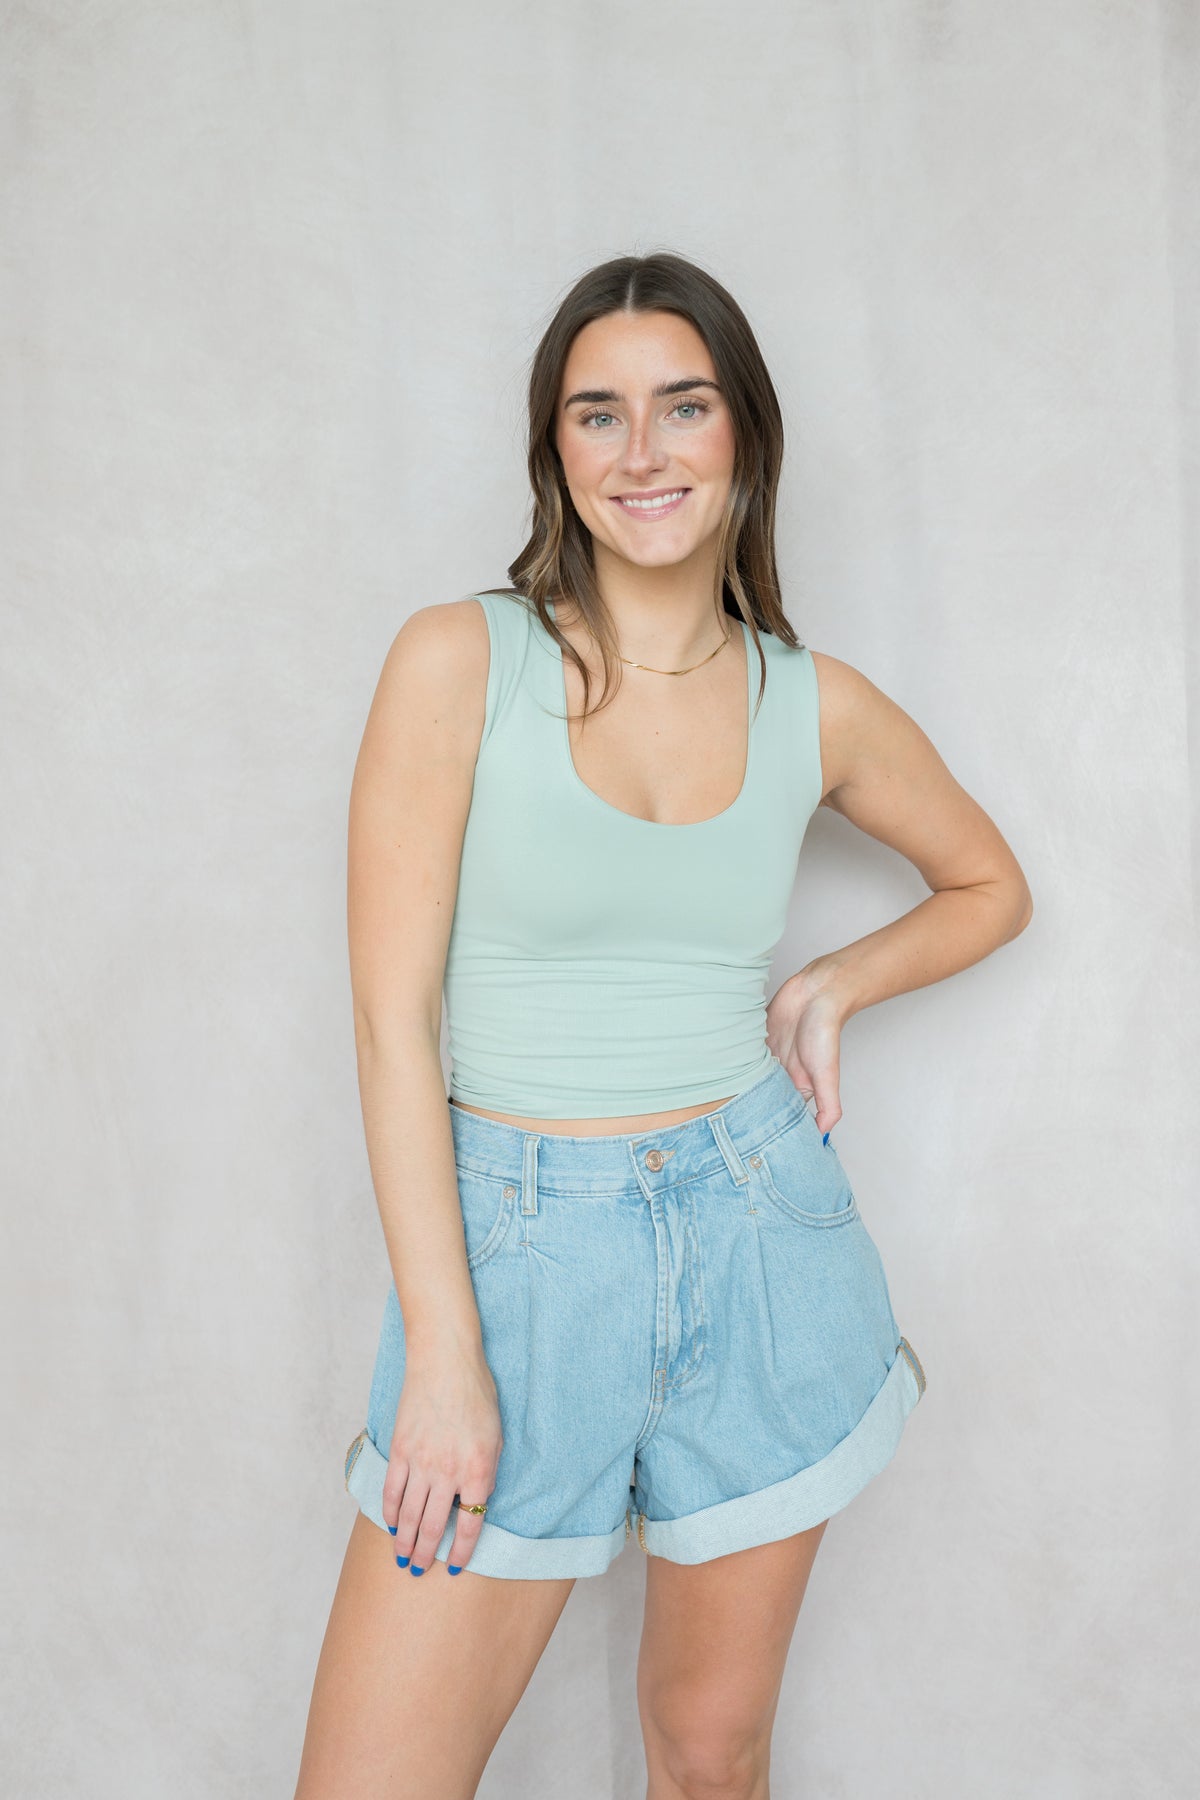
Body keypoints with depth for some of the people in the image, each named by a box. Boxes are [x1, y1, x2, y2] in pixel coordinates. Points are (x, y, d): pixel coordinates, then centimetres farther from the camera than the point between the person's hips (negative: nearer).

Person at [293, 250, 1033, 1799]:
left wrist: (838, 983, 1)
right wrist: (443, 1355, -11)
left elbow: (990, 886, 20)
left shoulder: (817, 706, 1)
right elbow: (392, 1020, -9)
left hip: (761, 1235, 3)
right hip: (517, 1244, -2)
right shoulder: (458, 660, -8)